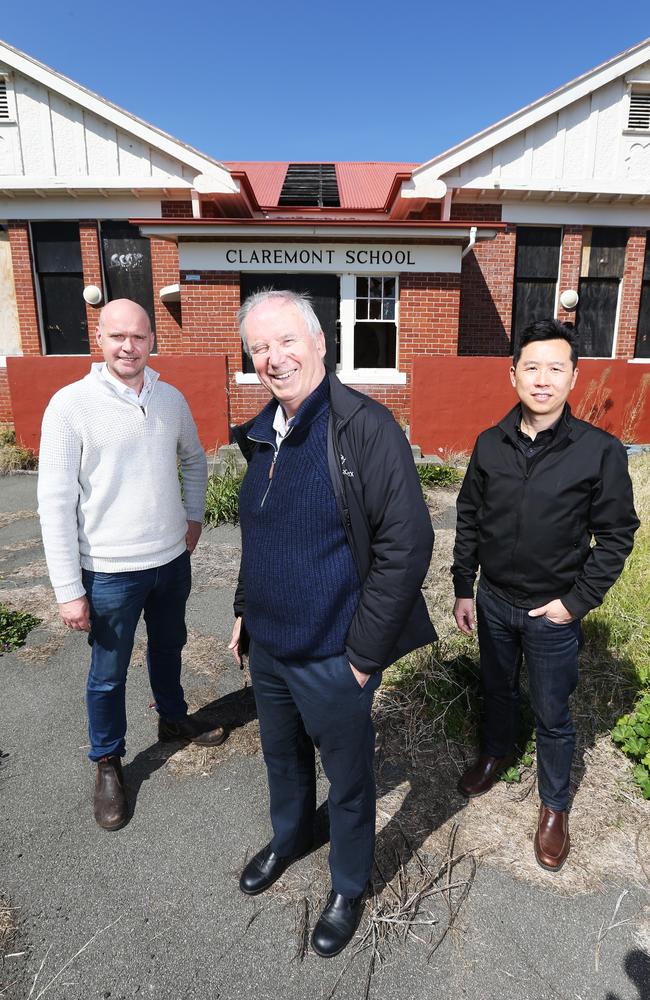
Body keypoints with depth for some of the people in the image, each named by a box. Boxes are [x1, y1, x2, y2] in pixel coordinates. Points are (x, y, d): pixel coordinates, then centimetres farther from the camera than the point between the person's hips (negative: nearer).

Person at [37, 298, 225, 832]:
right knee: (109, 674, 12)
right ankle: (108, 763, 36)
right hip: (110, 571, -4)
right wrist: (69, 589, -15)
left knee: (169, 647, 25)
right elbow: (56, 501, -15)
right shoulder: (71, 404, -15)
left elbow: (194, 460, 17)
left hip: (173, 559, 5)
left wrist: (194, 516, 10)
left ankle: (173, 718, 50)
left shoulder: (171, 399, -1)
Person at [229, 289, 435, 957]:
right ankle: (288, 839, 57)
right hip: (267, 648, 7)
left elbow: (407, 544, -22)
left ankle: (349, 887, 45)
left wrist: (364, 655, -18)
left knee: (347, 779, 17)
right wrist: (245, 612, 14)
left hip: (332, 658, -6)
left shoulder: (366, 428, -20)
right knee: (281, 755, 28)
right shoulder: (261, 435, 3)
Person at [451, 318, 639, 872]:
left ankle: (555, 806, 37)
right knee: (497, 688, 24)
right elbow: (470, 520, 3)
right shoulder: (490, 444, -5)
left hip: (552, 613, -3)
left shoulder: (601, 451, -15)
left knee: (552, 715, 13)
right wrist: (464, 589, 4)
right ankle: (496, 753, 52)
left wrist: (577, 602, -12)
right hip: (493, 601, 3)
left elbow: (616, 535, -8)